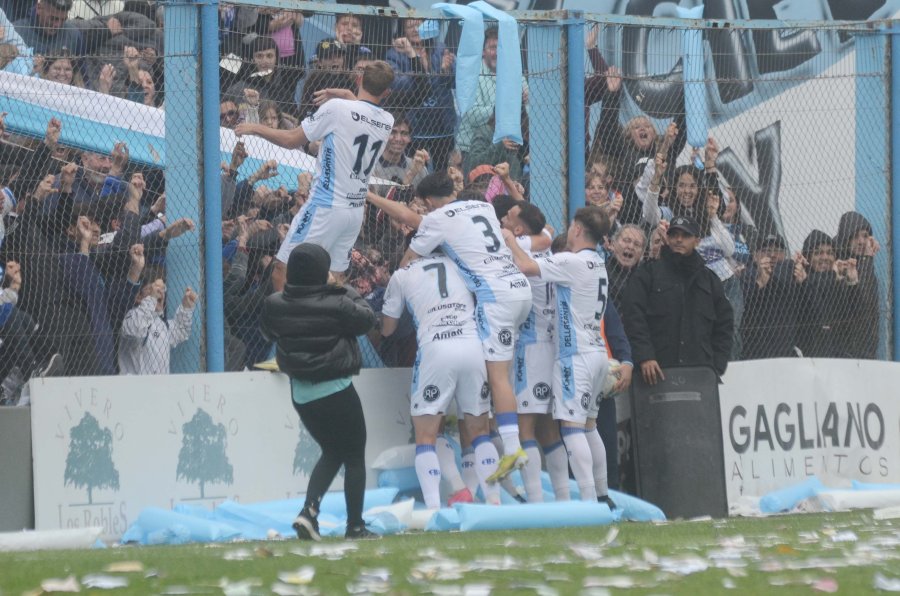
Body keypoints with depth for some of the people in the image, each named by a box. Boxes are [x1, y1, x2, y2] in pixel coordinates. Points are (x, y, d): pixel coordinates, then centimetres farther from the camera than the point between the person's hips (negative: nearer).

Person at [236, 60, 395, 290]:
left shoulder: (337, 108, -13)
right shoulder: (387, 122, 3)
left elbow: (292, 140, -6)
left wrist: (256, 128, 6)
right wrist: (348, 95, 31)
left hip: (325, 207, -7)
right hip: (357, 209, 7)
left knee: (282, 272, -3)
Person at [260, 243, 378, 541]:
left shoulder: (274, 305, -5)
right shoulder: (335, 304, -17)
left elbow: (269, 332, 14)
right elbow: (367, 318, -3)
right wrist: (347, 291, 10)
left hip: (301, 393, 5)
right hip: (336, 391, -5)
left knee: (332, 451, 22)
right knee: (354, 457, 11)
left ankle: (309, 511, 2)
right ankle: (355, 526, 14)